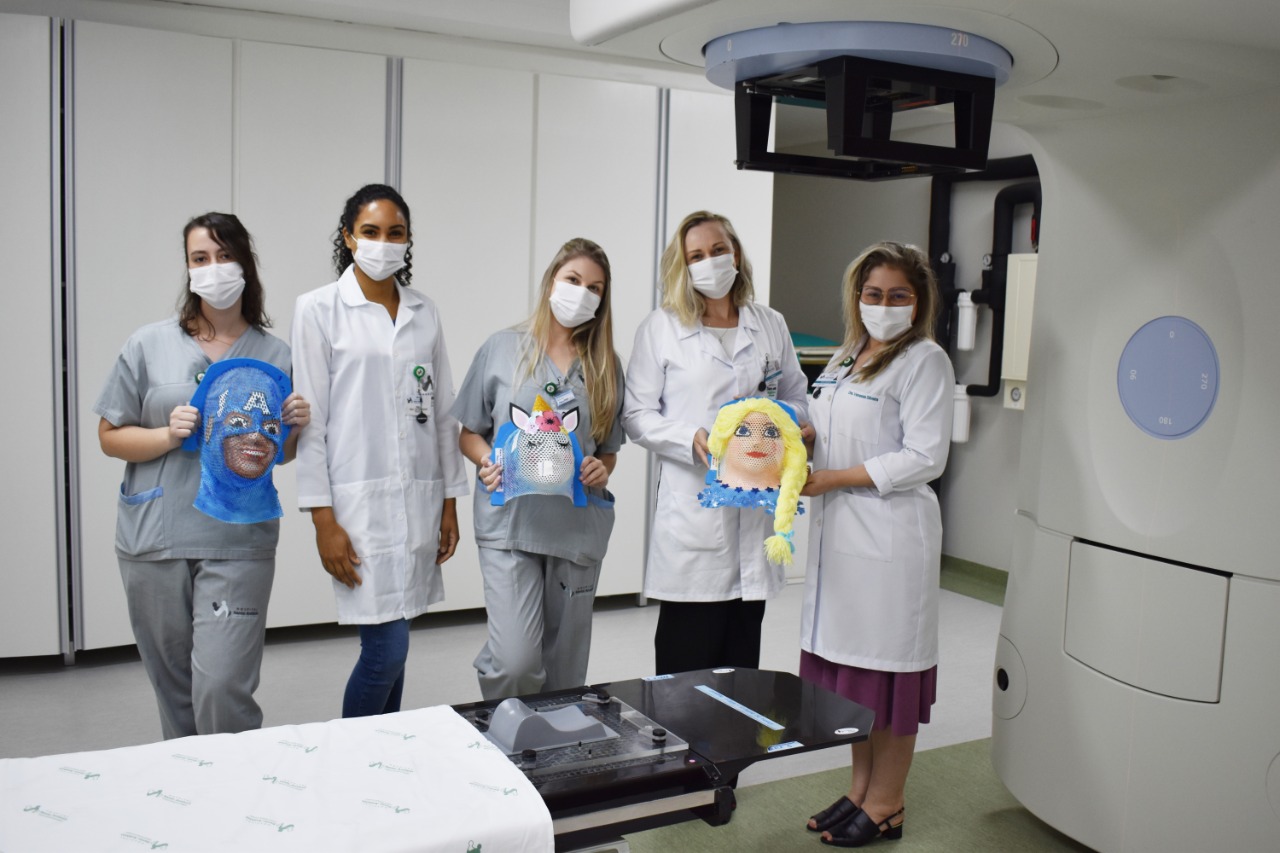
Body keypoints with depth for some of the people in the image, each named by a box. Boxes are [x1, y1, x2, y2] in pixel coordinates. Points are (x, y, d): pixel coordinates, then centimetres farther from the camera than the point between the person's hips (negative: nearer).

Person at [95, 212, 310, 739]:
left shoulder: (275, 355, 5)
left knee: (222, 690, -10)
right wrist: (167, 436, -12)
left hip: (238, 543, -1)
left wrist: (296, 427, -9)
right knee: (174, 691, 11)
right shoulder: (150, 345, 3)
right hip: (153, 542, 1)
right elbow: (110, 437, 6)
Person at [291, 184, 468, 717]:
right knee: (386, 650, -8)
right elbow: (310, 419, -5)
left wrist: (449, 503, 10)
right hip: (359, 499, -4)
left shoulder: (424, 314, 11)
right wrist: (323, 520, -9)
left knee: (391, 644, 10)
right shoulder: (318, 309, -1)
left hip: (419, 499, 5)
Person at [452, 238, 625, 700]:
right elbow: (469, 433, 8)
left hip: (579, 525, 3)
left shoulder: (606, 365, 8)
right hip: (510, 521, -3)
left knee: (565, 663, 10)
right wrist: (488, 463, -12)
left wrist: (601, 469, -7)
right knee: (516, 660, -13)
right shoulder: (502, 348, 3)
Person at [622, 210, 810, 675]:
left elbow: (796, 397, 20)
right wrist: (693, 440, -17)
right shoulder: (660, 329, 3)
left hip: (757, 507, 3)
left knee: (742, 658, 10)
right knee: (686, 659, 0)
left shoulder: (771, 325, 13)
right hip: (692, 510, -3)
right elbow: (637, 415, 0)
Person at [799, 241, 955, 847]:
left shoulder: (924, 361, -8)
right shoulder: (845, 359, 16)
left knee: (889, 667, 2)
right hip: (838, 530, 7)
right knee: (850, 663, 13)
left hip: (890, 533, -7)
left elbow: (924, 457, -15)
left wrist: (834, 478, -16)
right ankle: (860, 788, 28)